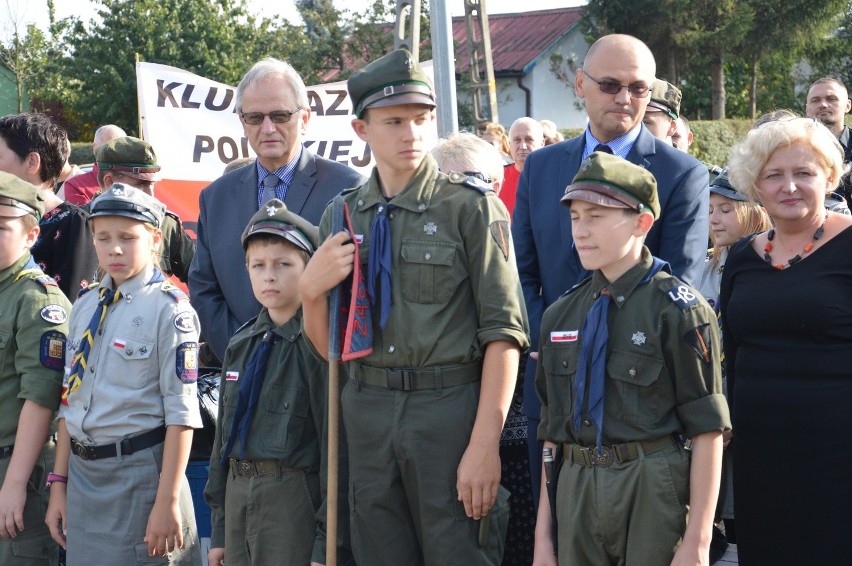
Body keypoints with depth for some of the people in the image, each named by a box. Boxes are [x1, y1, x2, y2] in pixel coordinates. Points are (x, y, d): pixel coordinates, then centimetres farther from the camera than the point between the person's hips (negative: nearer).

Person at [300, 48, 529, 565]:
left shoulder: (473, 207, -3)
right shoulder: (341, 217, 10)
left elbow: (504, 332, -8)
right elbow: (329, 348, 13)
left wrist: (485, 445, -16)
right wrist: (312, 290, -8)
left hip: (450, 408, -4)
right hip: (368, 413, 4)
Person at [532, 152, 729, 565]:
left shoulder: (678, 309, -7)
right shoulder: (559, 315, 10)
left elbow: (707, 431, -9)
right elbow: (551, 432, 13)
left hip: (653, 498, -5)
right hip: (575, 494, 5)